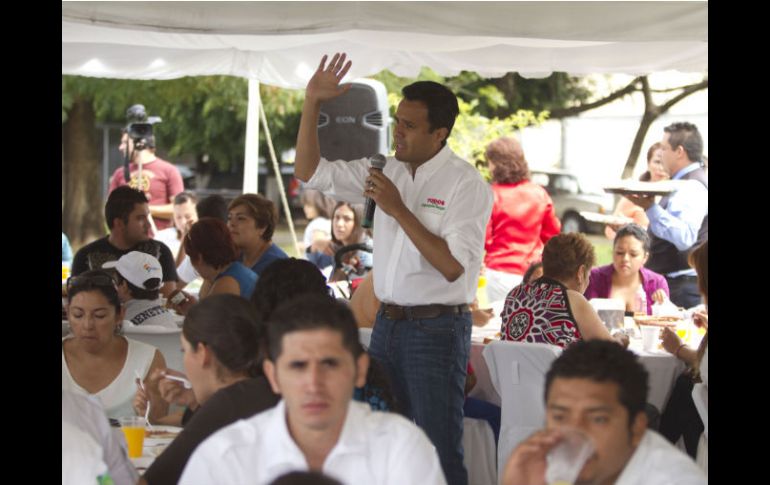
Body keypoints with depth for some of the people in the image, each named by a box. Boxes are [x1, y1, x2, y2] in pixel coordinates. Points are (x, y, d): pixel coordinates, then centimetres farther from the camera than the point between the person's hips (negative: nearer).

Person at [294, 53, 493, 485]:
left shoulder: (466, 184, -12)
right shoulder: (389, 171, 7)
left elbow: (452, 267, -20)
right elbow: (309, 170, 10)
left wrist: (399, 209, -19)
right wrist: (312, 102, -1)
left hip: (437, 328, -7)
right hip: (388, 321, 7)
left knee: (440, 450, -3)